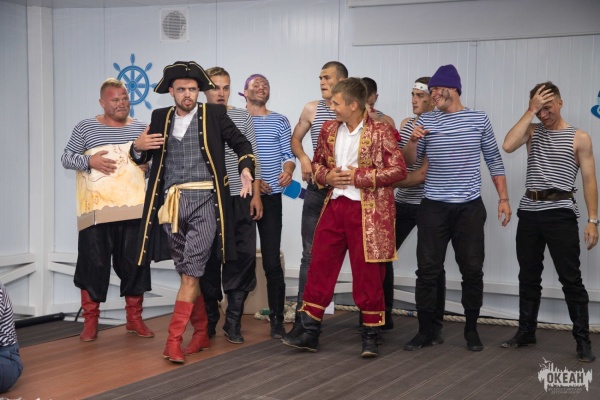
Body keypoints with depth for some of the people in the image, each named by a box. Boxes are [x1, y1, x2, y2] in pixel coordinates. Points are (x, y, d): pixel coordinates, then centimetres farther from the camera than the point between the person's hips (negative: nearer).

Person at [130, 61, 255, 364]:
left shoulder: (215, 114, 5)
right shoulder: (160, 117, 14)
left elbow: (241, 145, 12)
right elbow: (144, 157, 22)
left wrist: (246, 170, -6)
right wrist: (138, 147, -1)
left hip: (204, 199, -4)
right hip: (171, 202, 4)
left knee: (191, 270, -12)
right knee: (187, 272, 9)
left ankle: (174, 339, -13)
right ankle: (201, 333, 22)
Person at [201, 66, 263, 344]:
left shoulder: (243, 118, 7)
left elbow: (252, 158, 8)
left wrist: (256, 194, 2)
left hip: (240, 199, 1)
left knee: (243, 257, -2)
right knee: (209, 259, 5)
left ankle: (233, 321, 8)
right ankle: (209, 320, 17)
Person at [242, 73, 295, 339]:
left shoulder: (280, 122, 9)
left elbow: (288, 154, 4)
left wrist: (288, 171, -18)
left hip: (270, 197, 0)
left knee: (272, 261, -4)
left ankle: (277, 320, 3)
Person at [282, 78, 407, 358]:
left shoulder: (380, 132, -9)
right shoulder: (329, 130, 9)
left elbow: (399, 169, -12)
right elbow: (317, 162, 20)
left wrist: (359, 176, -16)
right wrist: (326, 176, -3)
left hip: (367, 211, -5)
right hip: (334, 206, 5)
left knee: (368, 275, 2)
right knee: (319, 268, 5)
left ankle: (370, 336, 15)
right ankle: (310, 333, 14)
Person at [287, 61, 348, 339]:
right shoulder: (312, 109, 6)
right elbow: (295, 139, 18)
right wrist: (303, 159, 0)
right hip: (317, 190, 2)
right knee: (311, 254, 1)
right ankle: (303, 317, 4)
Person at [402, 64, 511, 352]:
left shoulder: (479, 119, 2)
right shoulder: (426, 121, 4)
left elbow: (494, 160, 8)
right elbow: (409, 162, 4)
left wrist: (503, 198, 3)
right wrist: (412, 141, -17)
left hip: (470, 207, -1)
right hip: (433, 207, 1)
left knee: (472, 270, 3)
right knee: (428, 270, 0)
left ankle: (471, 330, 17)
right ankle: (424, 331, 10)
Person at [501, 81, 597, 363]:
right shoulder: (532, 131, 10)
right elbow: (508, 146, -11)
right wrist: (530, 111, -9)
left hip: (560, 213, -4)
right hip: (529, 212, 4)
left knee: (571, 279, -4)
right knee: (528, 276, 11)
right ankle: (526, 332, 22)